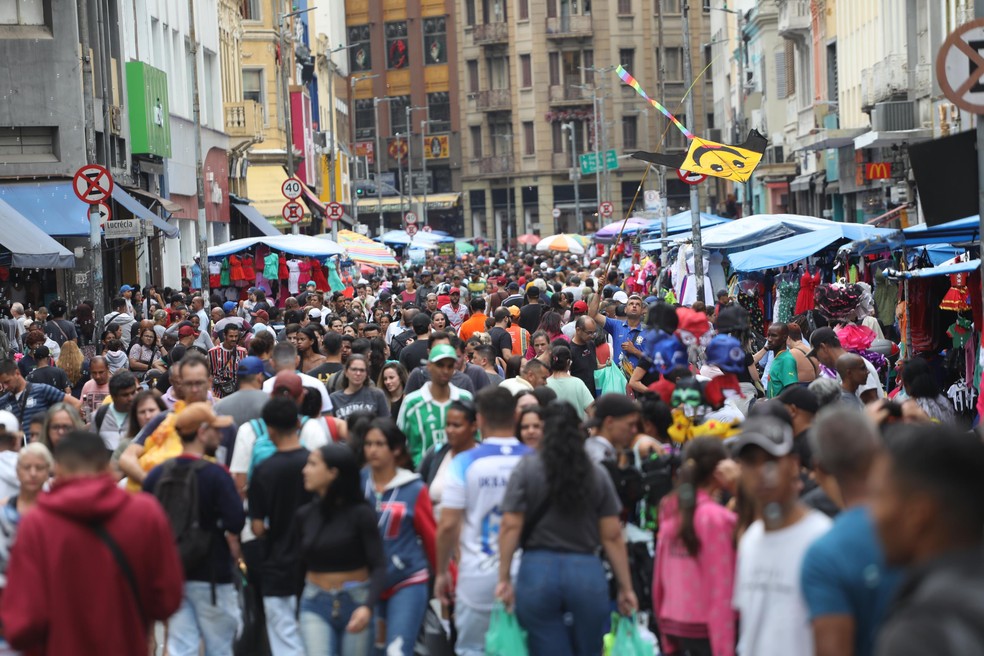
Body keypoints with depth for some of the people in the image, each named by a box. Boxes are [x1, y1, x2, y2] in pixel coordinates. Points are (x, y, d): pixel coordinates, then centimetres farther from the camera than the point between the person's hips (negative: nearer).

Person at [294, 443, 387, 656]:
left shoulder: (360, 513, -10)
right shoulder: (304, 515, 1)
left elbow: (378, 566, -15)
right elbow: (299, 564, 6)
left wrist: (368, 606, -29)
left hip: (356, 602, -2)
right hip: (315, 605, 2)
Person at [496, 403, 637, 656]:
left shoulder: (526, 470, 1)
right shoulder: (597, 474, 5)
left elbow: (511, 527, -5)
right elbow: (612, 536, 4)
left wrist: (504, 578, -1)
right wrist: (626, 587, 9)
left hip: (538, 571, -1)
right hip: (587, 573, 1)